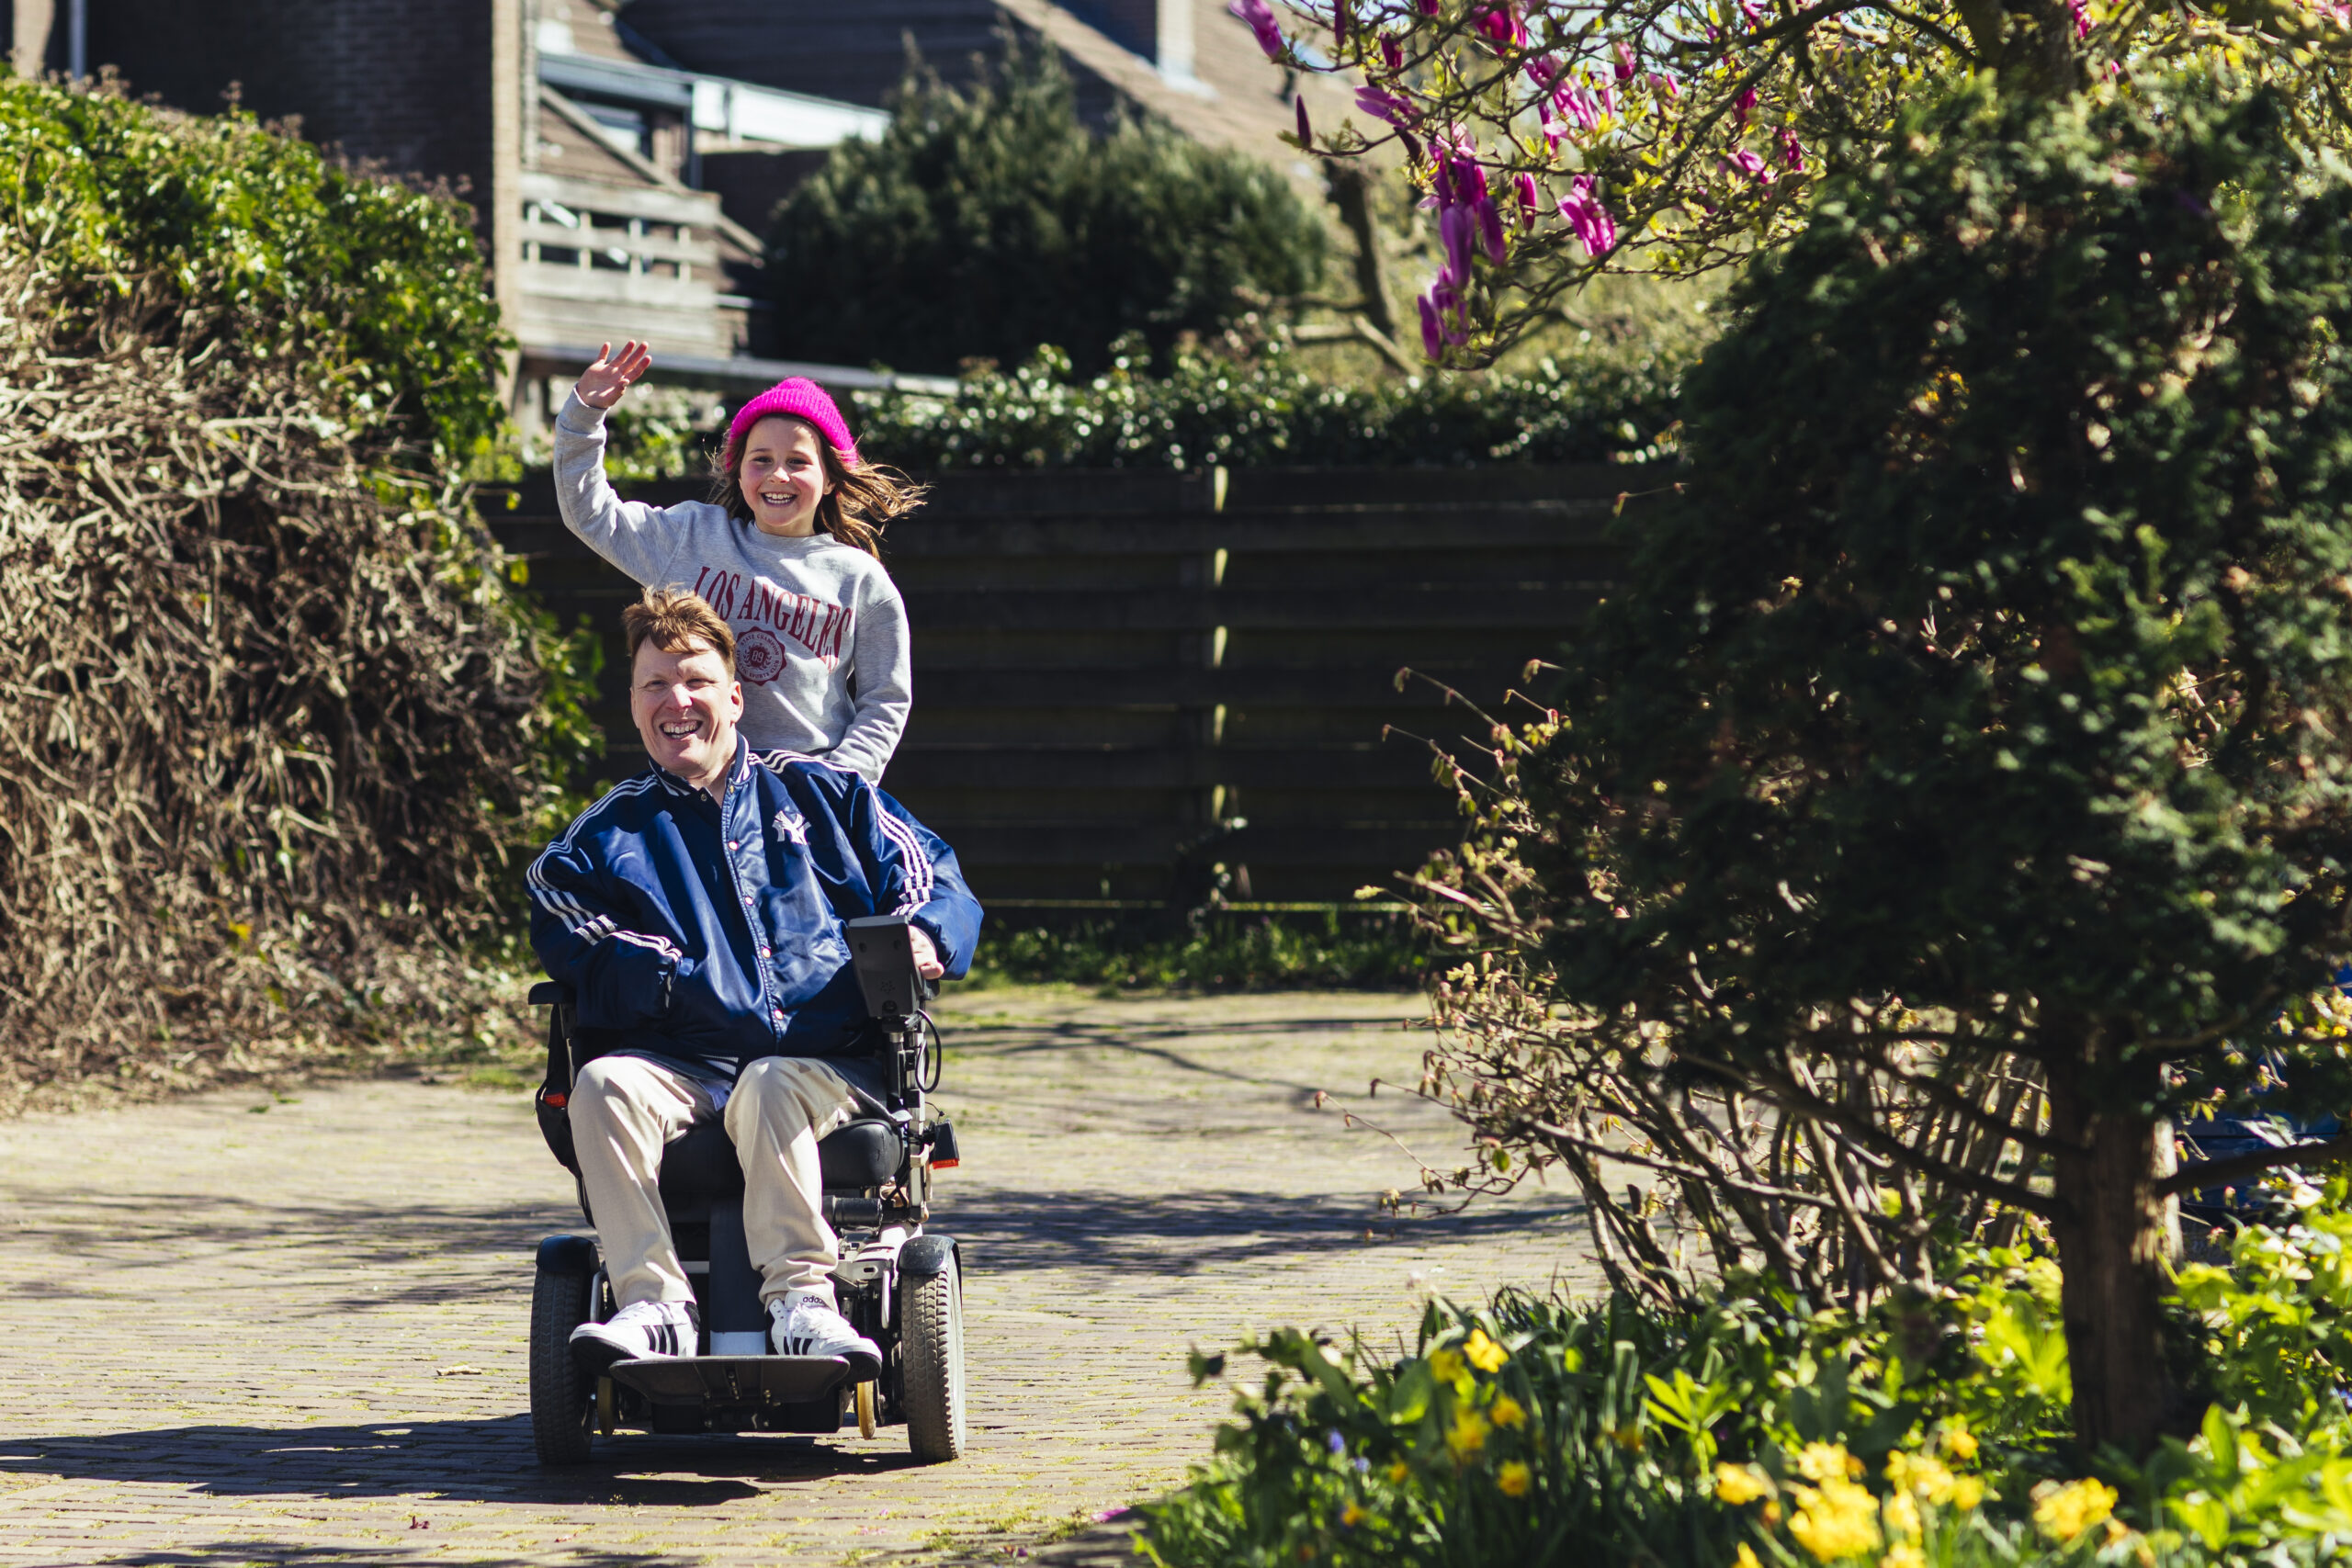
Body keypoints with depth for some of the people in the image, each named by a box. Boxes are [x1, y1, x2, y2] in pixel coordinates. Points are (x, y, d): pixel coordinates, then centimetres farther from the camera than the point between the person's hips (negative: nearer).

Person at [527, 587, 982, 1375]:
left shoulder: (821, 794, 22)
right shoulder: (608, 837, 20)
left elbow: (934, 879, 17)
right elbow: (571, 942, 2)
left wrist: (921, 937, -7)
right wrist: (671, 980, -16)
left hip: (826, 1064, -1)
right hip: (684, 1067, 1)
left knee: (771, 1088, -37)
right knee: (604, 1084, -32)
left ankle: (800, 1295, -45)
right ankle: (653, 1302, -39)